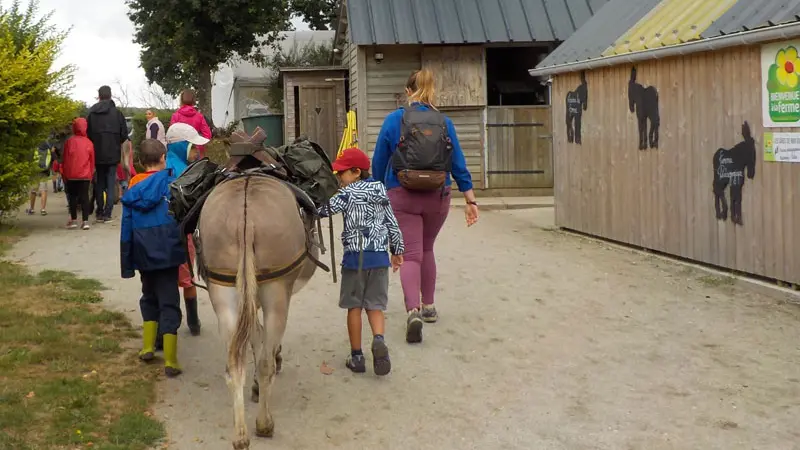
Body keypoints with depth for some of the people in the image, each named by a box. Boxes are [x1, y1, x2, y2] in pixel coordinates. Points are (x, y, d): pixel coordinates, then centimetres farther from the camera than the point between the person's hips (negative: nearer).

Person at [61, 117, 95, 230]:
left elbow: (65, 159, 0)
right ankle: (85, 221, -4)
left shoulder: (69, 141, -4)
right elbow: (92, 160, 6)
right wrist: (91, 174, 16)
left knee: (72, 196, 10)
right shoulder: (89, 143, 1)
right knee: (85, 196, 2)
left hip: (71, 175, -1)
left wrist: (64, 174, 9)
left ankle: (74, 220, 9)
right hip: (85, 175, 1)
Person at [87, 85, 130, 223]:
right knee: (111, 183, 2)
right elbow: (124, 134, -5)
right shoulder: (116, 113, -6)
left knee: (99, 183, 12)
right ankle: (107, 213, -4)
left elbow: (88, 134, 1)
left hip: (97, 154, 2)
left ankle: (99, 213, 12)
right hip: (112, 154, -2)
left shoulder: (91, 114, 0)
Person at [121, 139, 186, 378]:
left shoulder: (133, 189, 6)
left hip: (143, 254, 4)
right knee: (169, 302, 0)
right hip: (167, 252, -4)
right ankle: (170, 361, -4)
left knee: (149, 297, 25)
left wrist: (127, 264, 12)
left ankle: (147, 347, 24)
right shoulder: (170, 182, -6)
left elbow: (126, 228, 7)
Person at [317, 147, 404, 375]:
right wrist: (397, 251, 23)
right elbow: (392, 223, 14)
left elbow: (324, 210, -13)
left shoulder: (349, 193, -7)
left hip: (355, 256, -5)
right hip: (380, 256, 5)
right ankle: (379, 339, -18)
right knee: (375, 305, 10)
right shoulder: (380, 192, 10)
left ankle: (356, 356, 11)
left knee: (354, 306, 7)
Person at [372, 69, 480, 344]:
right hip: (437, 197, 3)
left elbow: (379, 163, 2)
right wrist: (470, 200, 4)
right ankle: (428, 307, 29)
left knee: (411, 254, -4)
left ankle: (413, 310, -25)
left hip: (402, 197, -3)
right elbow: (459, 164, 0)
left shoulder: (394, 120, -4)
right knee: (427, 250, 22)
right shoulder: (445, 123, 2)